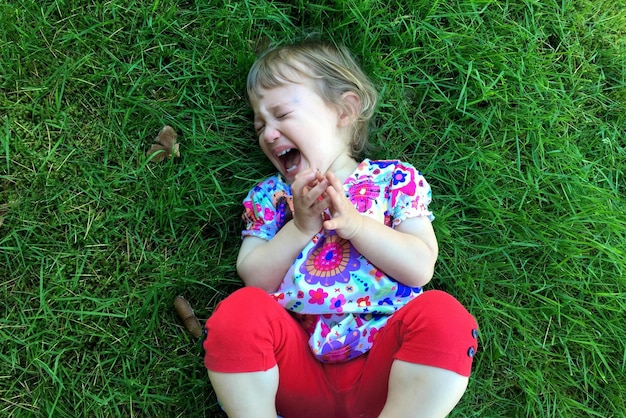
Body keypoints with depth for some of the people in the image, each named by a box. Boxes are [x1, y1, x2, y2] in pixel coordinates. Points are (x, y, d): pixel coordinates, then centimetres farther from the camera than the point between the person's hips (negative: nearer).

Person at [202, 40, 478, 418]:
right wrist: (300, 226, -9)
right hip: (298, 365, 1)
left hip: (380, 365, -1)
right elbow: (255, 279, 3)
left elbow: (420, 268, -4)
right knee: (238, 310, -26)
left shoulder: (394, 179, 9)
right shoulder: (270, 195, 15)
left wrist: (354, 222, -14)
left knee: (442, 313, -29)